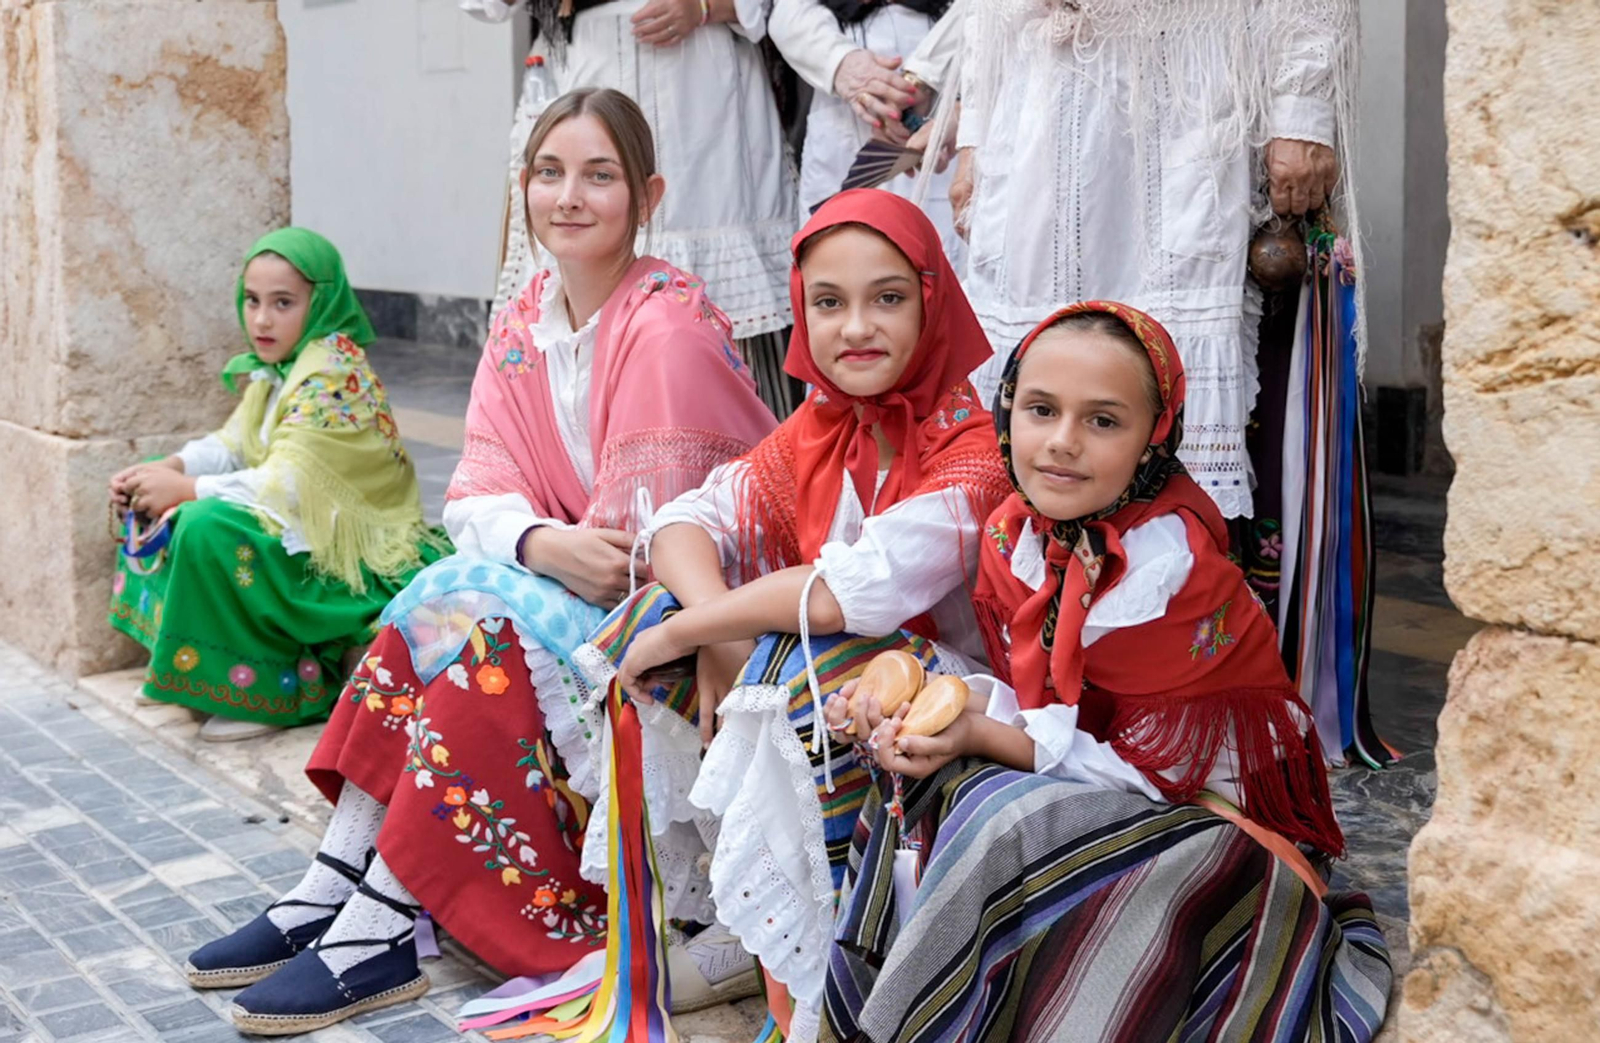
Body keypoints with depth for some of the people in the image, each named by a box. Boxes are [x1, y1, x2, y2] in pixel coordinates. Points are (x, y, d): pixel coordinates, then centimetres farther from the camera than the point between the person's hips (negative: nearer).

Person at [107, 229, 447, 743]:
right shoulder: (273, 369, 8)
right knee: (155, 505, 8)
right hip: (306, 537, 10)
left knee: (207, 526, -29)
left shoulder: (335, 374, -21)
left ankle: (278, 691, -15)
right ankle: (183, 668, 11)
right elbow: (233, 445, 10)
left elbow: (290, 487, -27)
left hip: (355, 562, -10)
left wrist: (186, 489, -21)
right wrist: (167, 469, -9)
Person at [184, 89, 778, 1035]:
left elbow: (640, 542, -20)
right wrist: (546, 545, -22)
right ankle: (335, 895, -12)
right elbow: (479, 494, -2)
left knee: (489, 628, -26)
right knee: (431, 610, -14)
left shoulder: (670, 326, -17)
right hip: (568, 592, 7)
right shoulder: (524, 324, 6)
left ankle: (376, 931, -21)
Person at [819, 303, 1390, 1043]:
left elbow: (1151, 766, -23)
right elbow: (1033, 696, 2)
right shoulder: (1015, 533, -5)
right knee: (910, 803, -12)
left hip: (1208, 810, -7)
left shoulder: (1170, 567, -26)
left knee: (1007, 824, -28)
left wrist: (981, 737, -26)